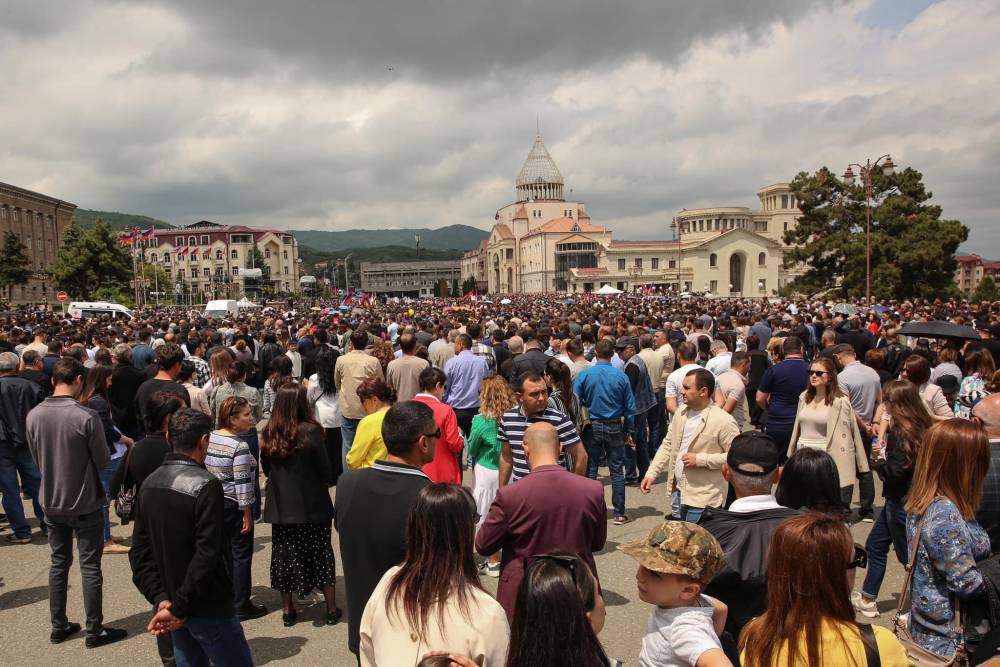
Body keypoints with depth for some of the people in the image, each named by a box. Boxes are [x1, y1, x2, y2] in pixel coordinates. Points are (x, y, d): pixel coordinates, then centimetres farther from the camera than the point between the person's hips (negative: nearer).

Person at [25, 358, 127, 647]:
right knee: (90, 567, 5)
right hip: (85, 504, -5)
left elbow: (36, 459, 5)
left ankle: (59, 626, 28)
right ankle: (95, 631, 14)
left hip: (51, 502, 5)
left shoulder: (33, 416, -6)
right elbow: (103, 461, -12)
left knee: (59, 562, 18)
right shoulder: (87, 417, -22)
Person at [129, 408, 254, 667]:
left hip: (172, 602, 7)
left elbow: (140, 551, 3)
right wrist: (179, 609, -16)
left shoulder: (149, 483, 3)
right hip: (208, 608, -7)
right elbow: (206, 555, -24)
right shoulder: (206, 485, -20)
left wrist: (161, 599, -2)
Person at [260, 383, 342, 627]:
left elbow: (266, 469, 7)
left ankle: (287, 609, 24)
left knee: (284, 554, 15)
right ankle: (331, 608, 18)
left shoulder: (269, 433, -5)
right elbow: (325, 471, -12)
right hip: (312, 505, -3)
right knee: (321, 553, 10)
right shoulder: (310, 431, -18)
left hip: (280, 505, 3)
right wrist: (325, 483, 8)